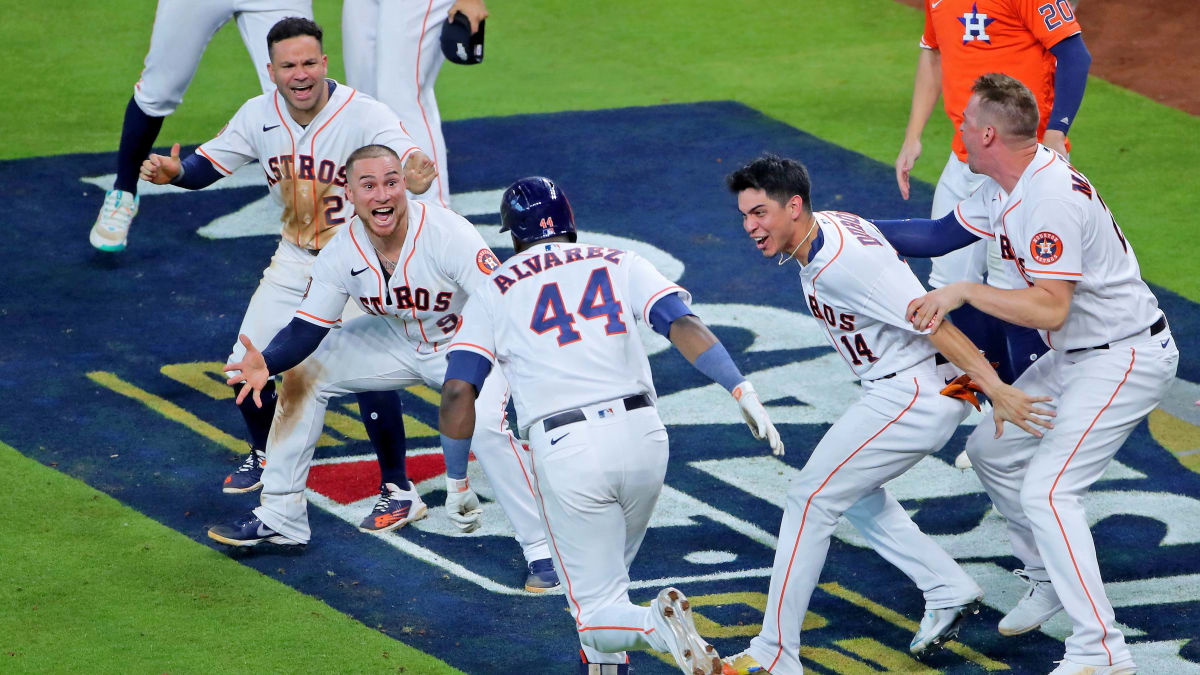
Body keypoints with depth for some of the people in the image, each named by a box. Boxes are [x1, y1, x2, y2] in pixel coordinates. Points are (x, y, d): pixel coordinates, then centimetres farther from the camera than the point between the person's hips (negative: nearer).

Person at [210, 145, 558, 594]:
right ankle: (280, 517, 12)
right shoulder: (341, 253, -18)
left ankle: (543, 549, -17)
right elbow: (307, 330, -11)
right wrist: (267, 363, -32)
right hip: (396, 341, 6)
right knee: (301, 376, -1)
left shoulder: (446, 234, -32)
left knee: (485, 425, -32)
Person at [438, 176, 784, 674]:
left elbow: (458, 394, 1)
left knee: (598, 611, 3)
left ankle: (658, 624, -25)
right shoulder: (620, 265, 16)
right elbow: (682, 324, -2)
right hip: (641, 435, 3)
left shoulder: (493, 295, 12)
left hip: (564, 448, -3)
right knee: (609, 567, 29)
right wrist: (743, 391, -9)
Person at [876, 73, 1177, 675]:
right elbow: (941, 235, 17)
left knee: (1047, 490, -18)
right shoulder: (1009, 186, 5)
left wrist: (965, 291, -28)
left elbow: (1050, 309, -31)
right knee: (992, 451, 18)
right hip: (1074, 356, 11)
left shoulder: (1052, 197, -27)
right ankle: (1049, 580, 33)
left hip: (1126, 359, -11)